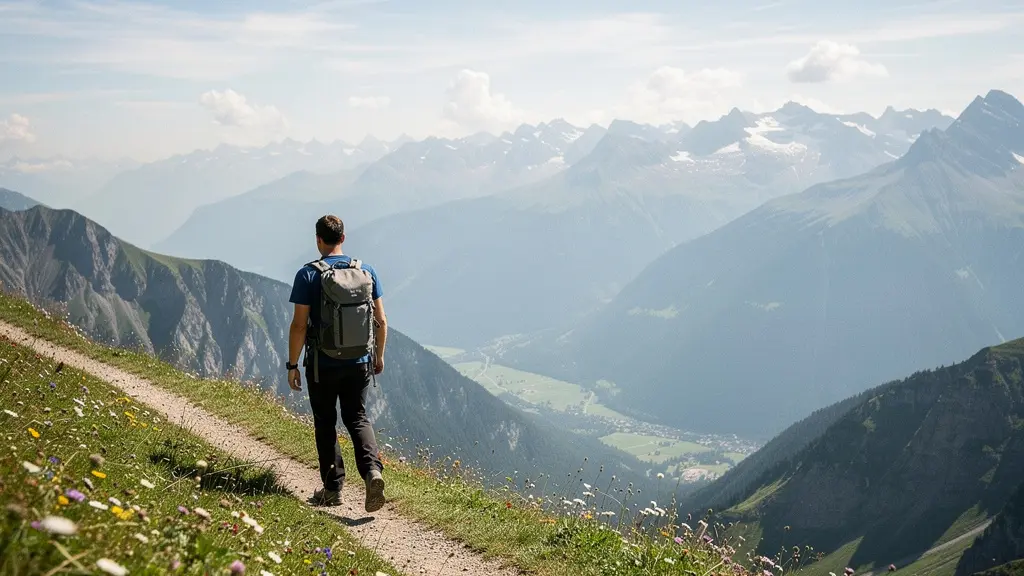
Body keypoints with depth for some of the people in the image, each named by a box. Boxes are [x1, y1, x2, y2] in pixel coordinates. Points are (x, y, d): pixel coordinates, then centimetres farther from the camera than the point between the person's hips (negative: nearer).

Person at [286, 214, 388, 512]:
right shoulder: (366, 270, 0)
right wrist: (379, 355, 17)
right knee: (357, 418, 14)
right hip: (359, 362, 3)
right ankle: (372, 470, -11)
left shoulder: (308, 275, -10)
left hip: (322, 365, -2)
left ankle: (333, 489, 17)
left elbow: (299, 325, -12)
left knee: (325, 424, 12)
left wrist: (292, 365, -3)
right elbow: (381, 320, 3)